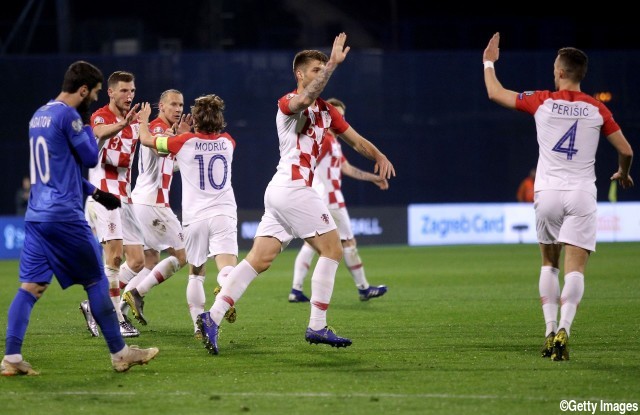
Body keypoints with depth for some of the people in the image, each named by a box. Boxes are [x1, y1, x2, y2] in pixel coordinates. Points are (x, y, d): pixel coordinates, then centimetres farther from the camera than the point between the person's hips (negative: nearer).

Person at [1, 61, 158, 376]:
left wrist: (94, 191, 26)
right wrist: (87, 123, 6)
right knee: (96, 281, 4)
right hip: (64, 215, -8)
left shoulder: (39, 115, 16)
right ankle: (119, 354, 11)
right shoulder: (67, 115, -12)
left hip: (36, 215, 8)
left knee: (30, 286, 2)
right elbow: (90, 158, -6)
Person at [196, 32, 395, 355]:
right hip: (292, 187, -8)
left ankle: (213, 317, -6)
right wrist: (333, 63, -32)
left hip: (280, 192, 8)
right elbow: (304, 99, -32)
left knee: (259, 259, 1)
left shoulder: (326, 111, 19)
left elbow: (355, 140, 21)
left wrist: (379, 156, 1)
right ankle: (317, 327, -2)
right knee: (332, 248, -4)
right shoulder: (287, 103, -6)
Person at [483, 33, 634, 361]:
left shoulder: (542, 102, -1)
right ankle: (563, 329, -24)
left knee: (549, 264, 17)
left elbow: (495, 93, 11)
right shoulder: (597, 110, 1)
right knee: (575, 269, -5)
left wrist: (489, 62, 28)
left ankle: (550, 330, 9)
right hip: (581, 195, -1)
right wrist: (623, 173, 27)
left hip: (548, 194, 1)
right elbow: (626, 151, 6)